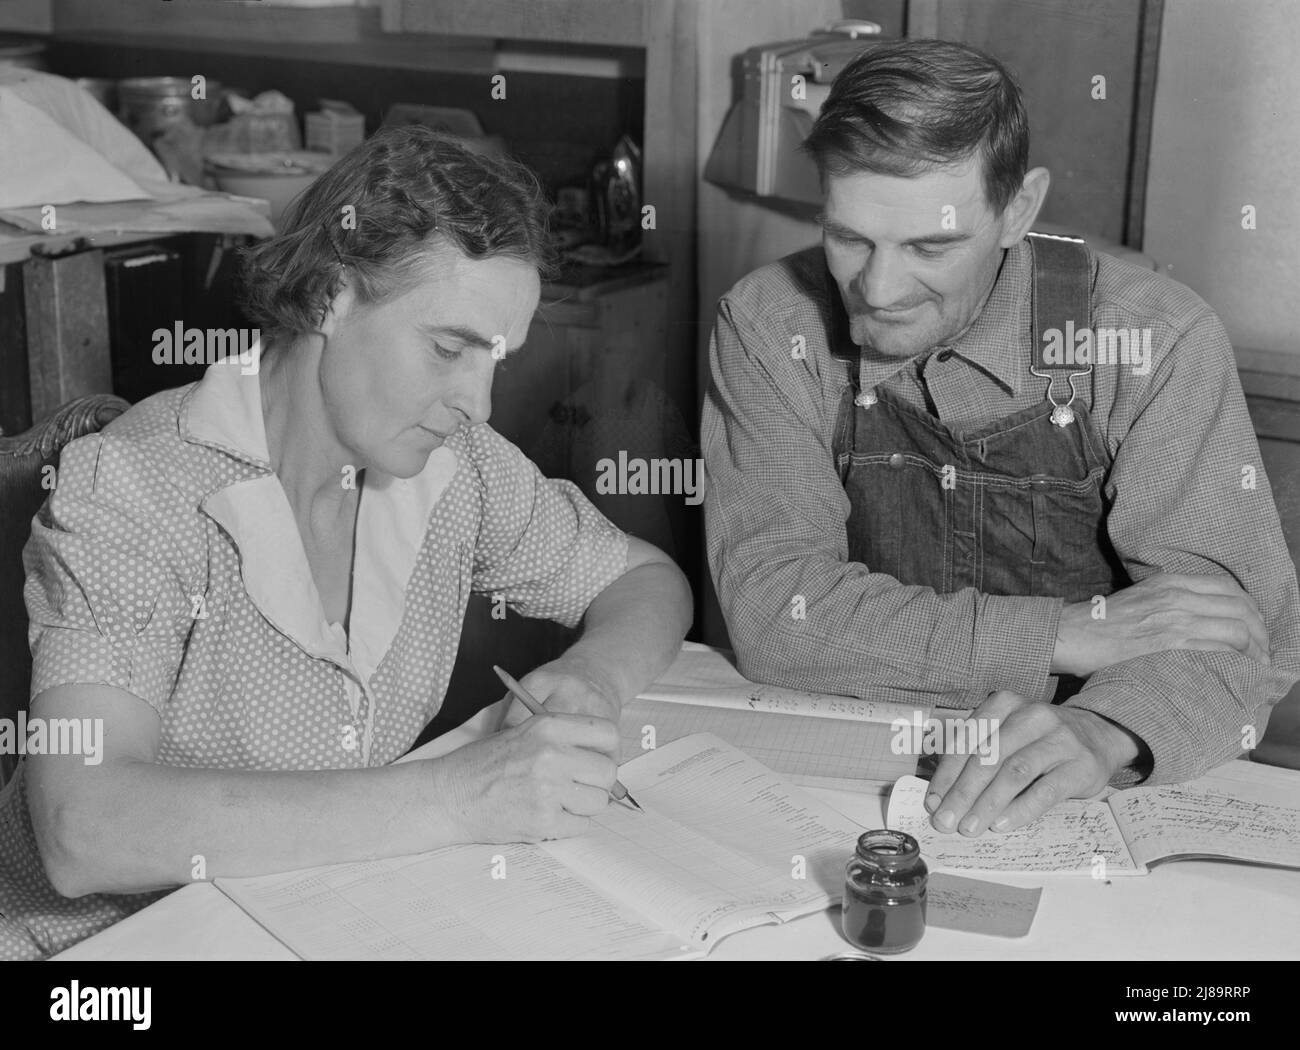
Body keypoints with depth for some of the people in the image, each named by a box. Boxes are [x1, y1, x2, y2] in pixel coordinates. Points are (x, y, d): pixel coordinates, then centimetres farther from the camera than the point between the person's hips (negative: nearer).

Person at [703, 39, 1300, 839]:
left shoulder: (1156, 339, -10)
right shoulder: (770, 328, -8)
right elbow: (772, 613, -16)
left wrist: (1101, 733, -34)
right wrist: (1071, 633, -19)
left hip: (1092, 805, 2)